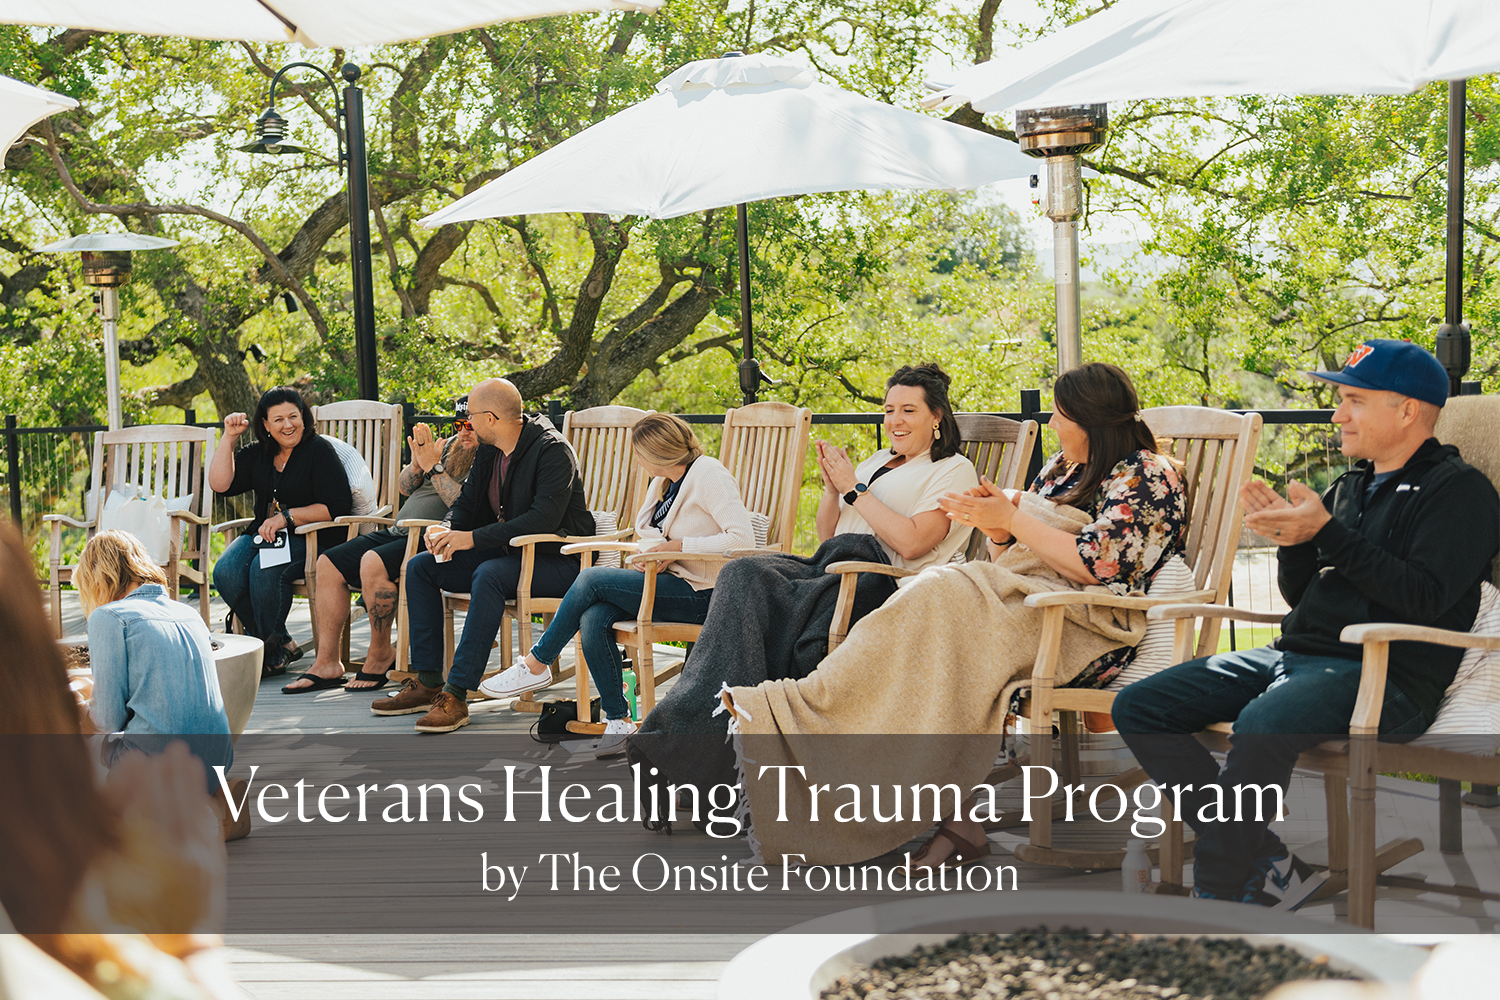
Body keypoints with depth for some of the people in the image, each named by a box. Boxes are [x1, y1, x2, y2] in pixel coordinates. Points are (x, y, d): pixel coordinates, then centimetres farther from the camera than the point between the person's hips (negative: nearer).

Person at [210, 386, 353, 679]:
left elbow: (338, 506, -11)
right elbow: (220, 484, 5)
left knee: (264, 570, -33)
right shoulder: (257, 454, 14)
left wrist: (288, 517, -15)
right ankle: (282, 644, -9)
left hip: (310, 538, -6)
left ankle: (272, 654, -13)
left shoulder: (319, 451, -4)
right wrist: (229, 437, 3)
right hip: (263, 534, 6)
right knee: (225, 572, -22)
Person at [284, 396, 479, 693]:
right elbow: (404, 488, 18)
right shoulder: (449, 445, 18)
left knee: (374, 562, -32)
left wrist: (433, 465, -17)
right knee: (328, 563, -3)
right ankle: (327, 663, -4)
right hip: (402, 532, 9)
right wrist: (417, 462, -3)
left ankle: (380, 654, -13)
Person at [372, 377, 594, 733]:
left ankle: (457, 694, -35)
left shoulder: (552, 450, -18)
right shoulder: (489, 451, 9)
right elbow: (468, 502, 15)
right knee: (420, 567, -2)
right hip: (507, 553, 9)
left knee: (489, 575, -37)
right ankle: (428, 682, -4)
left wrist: (473, 538, -29)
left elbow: (545, 519, -28)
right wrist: (446, 529, -10)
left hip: (556, 560, -9)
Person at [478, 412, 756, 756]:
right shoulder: (664, 482, 15)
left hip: (699, 594, -8)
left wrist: (676, 546, -20)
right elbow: (651, 535, 21)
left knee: (592, 579, -19)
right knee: (594, 618, -19)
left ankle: (535, 665, -3)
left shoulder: (709, 476, -12)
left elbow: (742, 540, -23)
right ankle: (619, 721, -12)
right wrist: (650, 555, -3)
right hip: (669, 583, 8)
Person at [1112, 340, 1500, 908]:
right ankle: (1267, 866, -13)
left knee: (1261, 725, -39)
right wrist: (1291, 540, 2)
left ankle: (1217, 898, -25)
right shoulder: (1350, 486, 22)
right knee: (1137, 707, -7)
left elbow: (1424, 596, -16)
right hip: (1296, 654, 9)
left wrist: (1327, 533, -16)